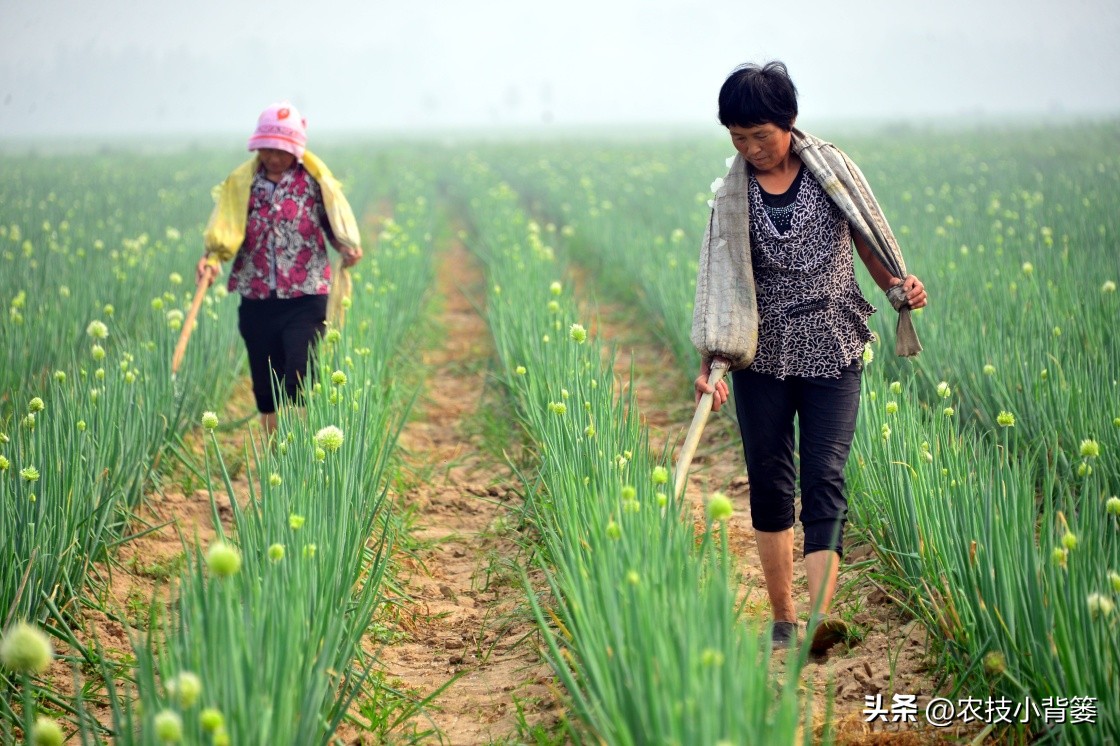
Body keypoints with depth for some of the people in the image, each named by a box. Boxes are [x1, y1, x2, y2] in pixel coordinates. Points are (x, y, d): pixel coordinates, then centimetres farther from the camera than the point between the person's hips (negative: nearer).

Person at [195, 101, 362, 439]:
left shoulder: (314, 180, 0)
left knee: (300, 380, -14)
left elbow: (335, 225, 8)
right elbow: (223, 234, 2)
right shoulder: (241, 183, 4)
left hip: (305, 300, -3)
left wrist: (347, 248, -13)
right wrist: (211, 259, -19)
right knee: (265, 386, 10)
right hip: (256, 300, 3)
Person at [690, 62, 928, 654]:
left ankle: (819, 619, -21)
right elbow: (721, 282, -2)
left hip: (832, 355, -1)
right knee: (769, 484, 7)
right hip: (763, 359, 2)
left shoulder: (831, 170, 0)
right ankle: (782, 621, 18)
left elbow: (867, 240, 10)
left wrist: (898, 286, -10)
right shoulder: (730, 195, 1)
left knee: (824, 481, -11)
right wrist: (711, 362, -12)